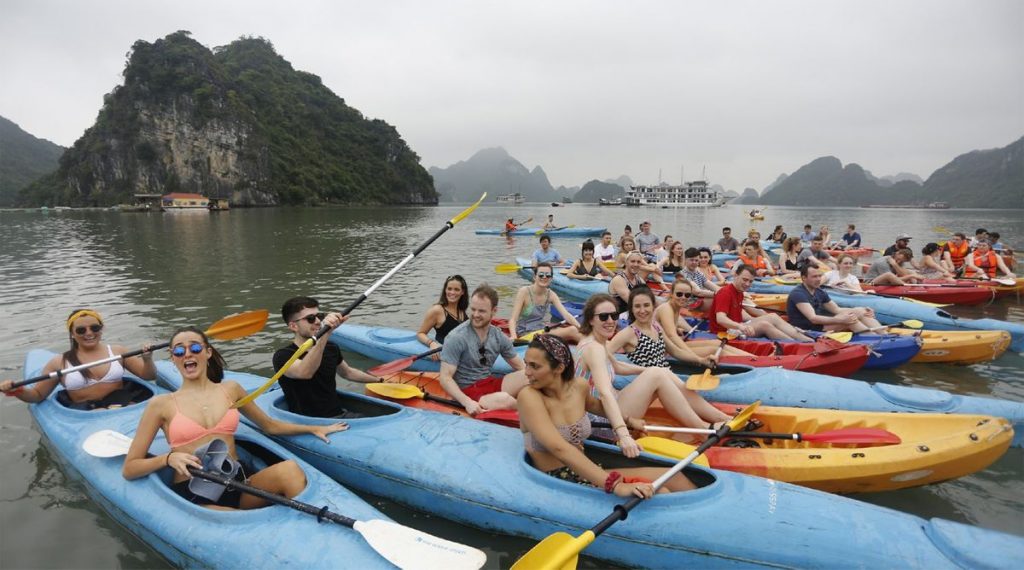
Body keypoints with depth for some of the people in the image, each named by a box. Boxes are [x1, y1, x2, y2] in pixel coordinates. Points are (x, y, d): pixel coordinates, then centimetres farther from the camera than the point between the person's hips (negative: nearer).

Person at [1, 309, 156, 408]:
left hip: (122, 402, 1)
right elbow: (37, 394, 19)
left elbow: (148, 376, 13)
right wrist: (17, 391, -1)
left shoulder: (117, 351, 14)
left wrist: (147, 360, -7)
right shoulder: (60, 362, 12)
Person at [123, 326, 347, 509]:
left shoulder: (230, 389, 14)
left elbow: (270, 425, 26)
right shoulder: (161, 404, 5)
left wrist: (313, 429, 18)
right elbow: (129, 469, 5)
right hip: (194, 497, -4)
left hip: (239, 483, 4)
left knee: (289, 469, -29)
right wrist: (168, 458, -14)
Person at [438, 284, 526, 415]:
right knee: (504, 399, -32)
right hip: (466, 392, -5)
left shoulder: (499, 336, 2)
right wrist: (467, 402, -29)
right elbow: (445, 377, -16)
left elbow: (520, 366, 10)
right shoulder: (456, 338, -15)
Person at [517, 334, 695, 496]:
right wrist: (615, 485, -40)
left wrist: (628, 420, 37)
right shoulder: (529, 396, -19)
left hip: (587, 474, 7)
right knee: (657, 494, -22)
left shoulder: (580, 386, 0)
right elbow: (559, 448, -33)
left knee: (672, 477, -6)